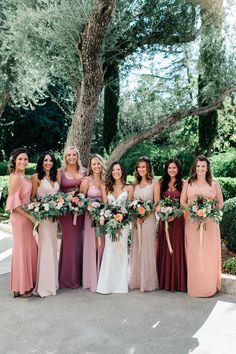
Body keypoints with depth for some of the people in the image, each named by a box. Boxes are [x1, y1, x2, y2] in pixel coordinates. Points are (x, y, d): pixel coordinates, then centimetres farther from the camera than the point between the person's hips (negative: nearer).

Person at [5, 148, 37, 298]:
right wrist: (30, 216, -16)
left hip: (27, 216, 9)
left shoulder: (25, 177, 10)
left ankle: (28, 282, 30)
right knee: (22, 250, 2)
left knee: (30, 249, 16)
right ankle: (21, 287, 16)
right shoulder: (16, 177, -17)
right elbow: (14, 203, -20)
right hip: (20, 218, -9)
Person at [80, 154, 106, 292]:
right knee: (92, 246, 0)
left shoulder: (105, 180, 6)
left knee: (102, 245, 7)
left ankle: (101, 277, 21)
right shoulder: (87, 181, -5)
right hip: (91, 216, -4)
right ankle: (92, 279, 13)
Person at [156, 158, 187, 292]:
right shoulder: (162, 183, 10)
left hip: (178, 219, -3)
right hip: (164, 218, 4)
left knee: (177, 248, 0)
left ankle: (178, 281, 11)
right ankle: (165, 280, 17)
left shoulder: (183, 183, -1)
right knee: (164, 248, 7)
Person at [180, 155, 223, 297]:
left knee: (209, 253, 4)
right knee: (193, 253, 2)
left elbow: (220, 202, 9)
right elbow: (182, 201, 8)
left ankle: (209, 286, 17)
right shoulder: (188, 183, 7)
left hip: (210, 222, 0)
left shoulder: (214, 183, 7)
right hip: (192, 222, 0)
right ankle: (194, 286, 12)